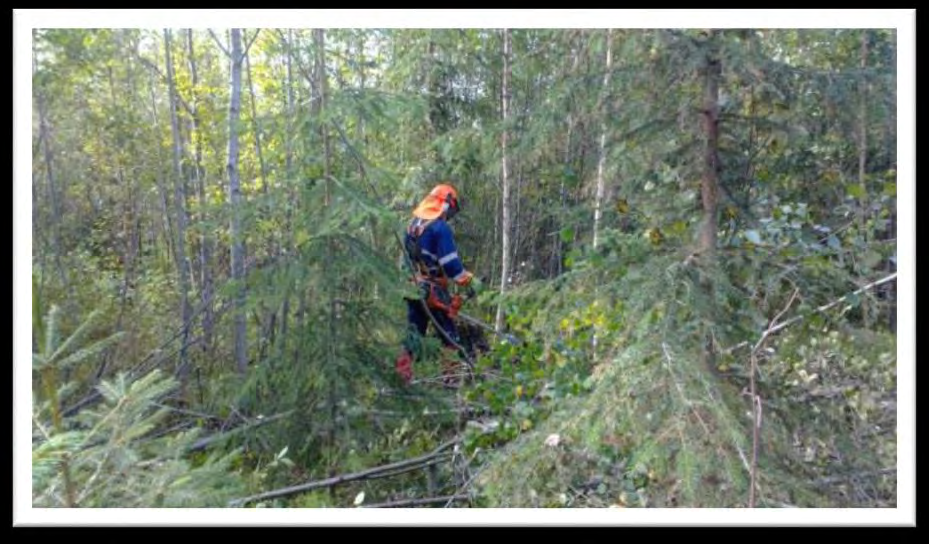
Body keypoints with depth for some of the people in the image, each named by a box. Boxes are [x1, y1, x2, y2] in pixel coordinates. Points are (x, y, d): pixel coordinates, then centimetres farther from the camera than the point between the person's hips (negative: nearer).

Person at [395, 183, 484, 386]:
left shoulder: (412, 225, 11)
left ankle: (401, 373, 9)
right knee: (449, 334, 4)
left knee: (412, 330, 12)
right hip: (433, 291, -7)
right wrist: (471, 281, -10)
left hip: (412, 287, 7)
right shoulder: (441, 228, -14)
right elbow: (450, 264, -19)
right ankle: (452, 376, 7)